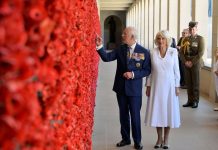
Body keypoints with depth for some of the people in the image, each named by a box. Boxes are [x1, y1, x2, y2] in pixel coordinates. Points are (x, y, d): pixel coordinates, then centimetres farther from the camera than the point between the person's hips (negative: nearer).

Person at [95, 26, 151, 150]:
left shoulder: (144, 52, -7)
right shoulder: (120, 49, 1)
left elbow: (147, 70, -6)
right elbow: (106, 57, -8)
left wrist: (133, 74, -18)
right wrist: (100, 46, -21)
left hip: (135, 89, -3)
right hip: (121, 87, 4)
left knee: (135, 116, 5)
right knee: (123, 115, 14)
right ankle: (125, 138, 29)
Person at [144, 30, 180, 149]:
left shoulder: (173, 52, -3)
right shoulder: (153, 53, -1)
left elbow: (176, 70, 0)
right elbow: (150, 71, 3)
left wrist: (177, 86, -2)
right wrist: (148, 86, 1)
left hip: (169, 86, -1)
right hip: (156, 86, 1)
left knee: (168, 111, 5)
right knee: (157, 111, 6)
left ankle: (166, 139, 19)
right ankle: (159, 138, 20)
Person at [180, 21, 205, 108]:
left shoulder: (200, 39, -3)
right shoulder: (186, 39, 10)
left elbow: (200, 53, -10)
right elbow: (181, 52, 8)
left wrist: (192, 62, -13)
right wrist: (185, 62, -6)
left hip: (195, 64, -4)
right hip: (186, 64, 4)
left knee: (195, 83, 0)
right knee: (188, 83, 7)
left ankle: (195, 101, 9)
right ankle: (190, 101, 14)